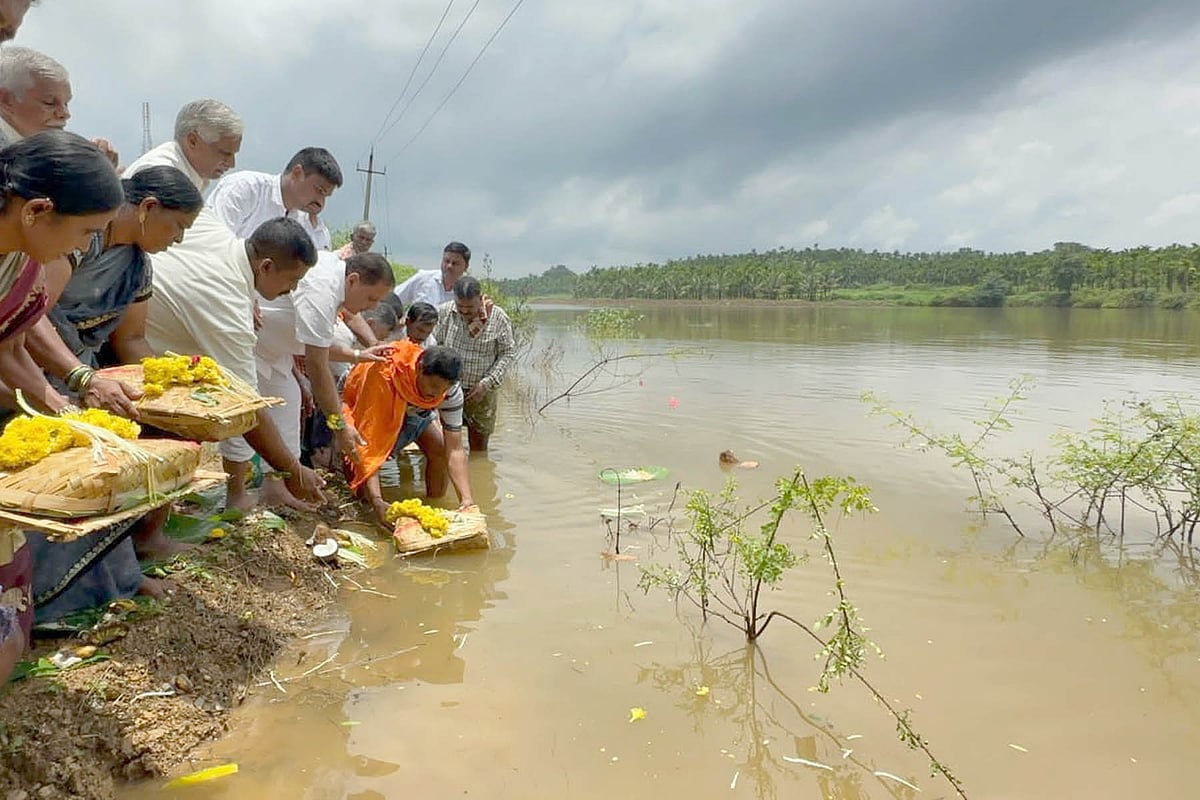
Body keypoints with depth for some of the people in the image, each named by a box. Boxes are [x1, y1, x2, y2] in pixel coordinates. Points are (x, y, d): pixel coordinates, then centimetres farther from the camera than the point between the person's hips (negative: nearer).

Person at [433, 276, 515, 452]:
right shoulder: (444, 312, -4)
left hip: (481, 392, -1)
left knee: (479, 448, 9)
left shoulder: (499, 318, -8)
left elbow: (508, 353, -1)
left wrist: (487, 383, -10)